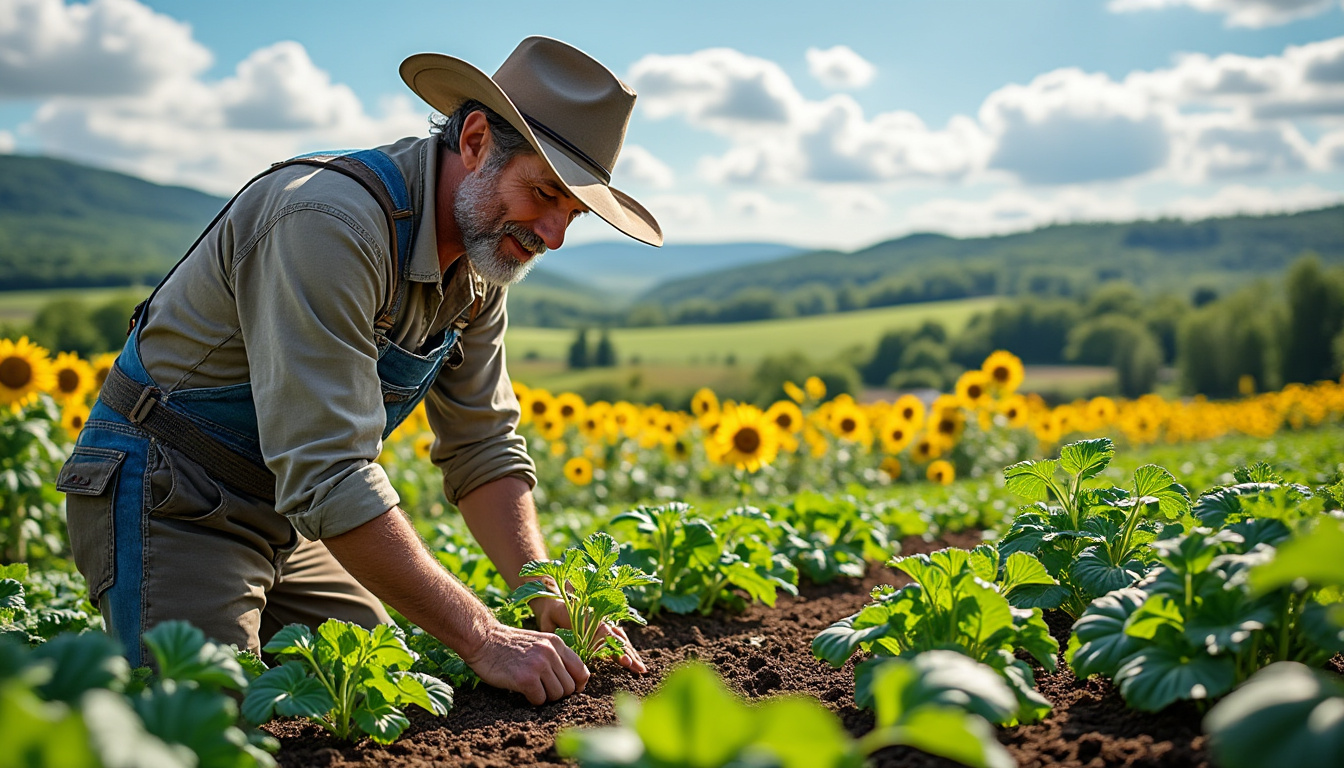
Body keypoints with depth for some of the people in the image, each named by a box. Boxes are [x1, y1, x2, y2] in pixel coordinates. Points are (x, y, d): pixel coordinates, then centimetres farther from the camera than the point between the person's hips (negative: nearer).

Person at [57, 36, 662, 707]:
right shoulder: (331, 223, -30)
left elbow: (482, 447, 3)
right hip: (171, 505, -8)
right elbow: (330, 474, -35)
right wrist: (484, 640, -33)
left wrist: (544, 595, -10)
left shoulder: (480, 250, -1)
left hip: (287, 515, 9)